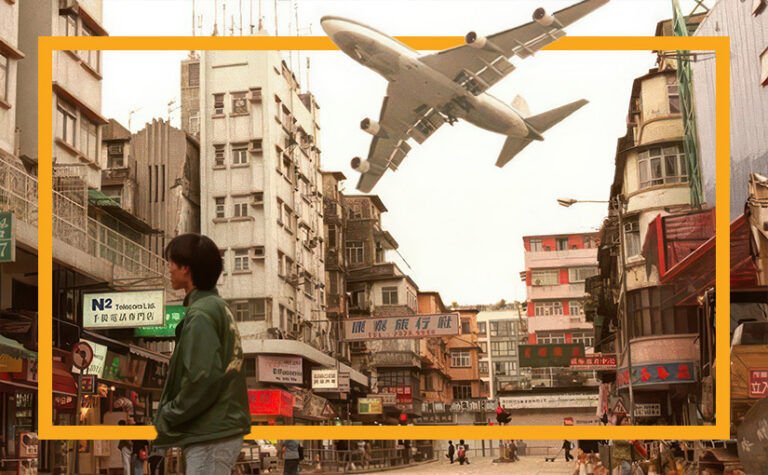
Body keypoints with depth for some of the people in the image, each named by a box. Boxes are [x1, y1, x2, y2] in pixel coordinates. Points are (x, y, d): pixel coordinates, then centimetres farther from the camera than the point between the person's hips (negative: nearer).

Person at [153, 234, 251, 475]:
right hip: (221, 430, 10)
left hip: (211, 437, -10)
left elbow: (203, 379, -23)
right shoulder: (218, 306, 15)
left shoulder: (201, 315, -15)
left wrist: (169, 415, -10)